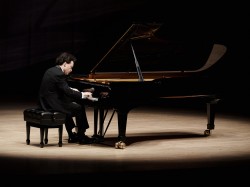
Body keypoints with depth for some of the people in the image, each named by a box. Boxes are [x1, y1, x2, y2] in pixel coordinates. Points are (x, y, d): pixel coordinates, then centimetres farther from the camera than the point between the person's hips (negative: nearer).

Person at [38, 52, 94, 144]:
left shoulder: (51, 71, 11)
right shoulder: (58, 74, -20)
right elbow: (67, 92, -22)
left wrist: (72, 90, 15)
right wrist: (82, 94, -11)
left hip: (46, 102, 10)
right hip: (52, 104, -10)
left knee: (70, 105, 31)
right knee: (79, 108, -1)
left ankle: (72, 136, 35)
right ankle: (81, 137, 11)